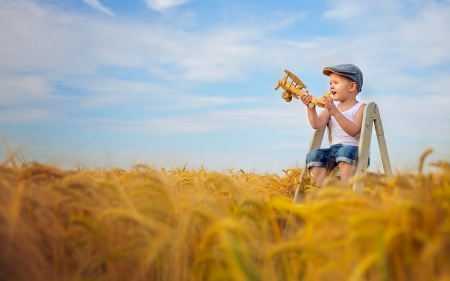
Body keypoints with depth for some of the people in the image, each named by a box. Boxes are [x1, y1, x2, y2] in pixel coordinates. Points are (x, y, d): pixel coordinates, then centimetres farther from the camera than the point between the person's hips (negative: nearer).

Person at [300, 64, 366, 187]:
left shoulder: (360, 107, -3)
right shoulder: (332, 106, 13)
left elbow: (354, 131, -21)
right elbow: (317, 124, 0)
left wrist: (335, 112, -29)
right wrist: (311, 107, -16)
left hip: (355, 150, -5)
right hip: (334, 149, 5)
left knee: (345, 151, -37)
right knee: (313, 155, -19)